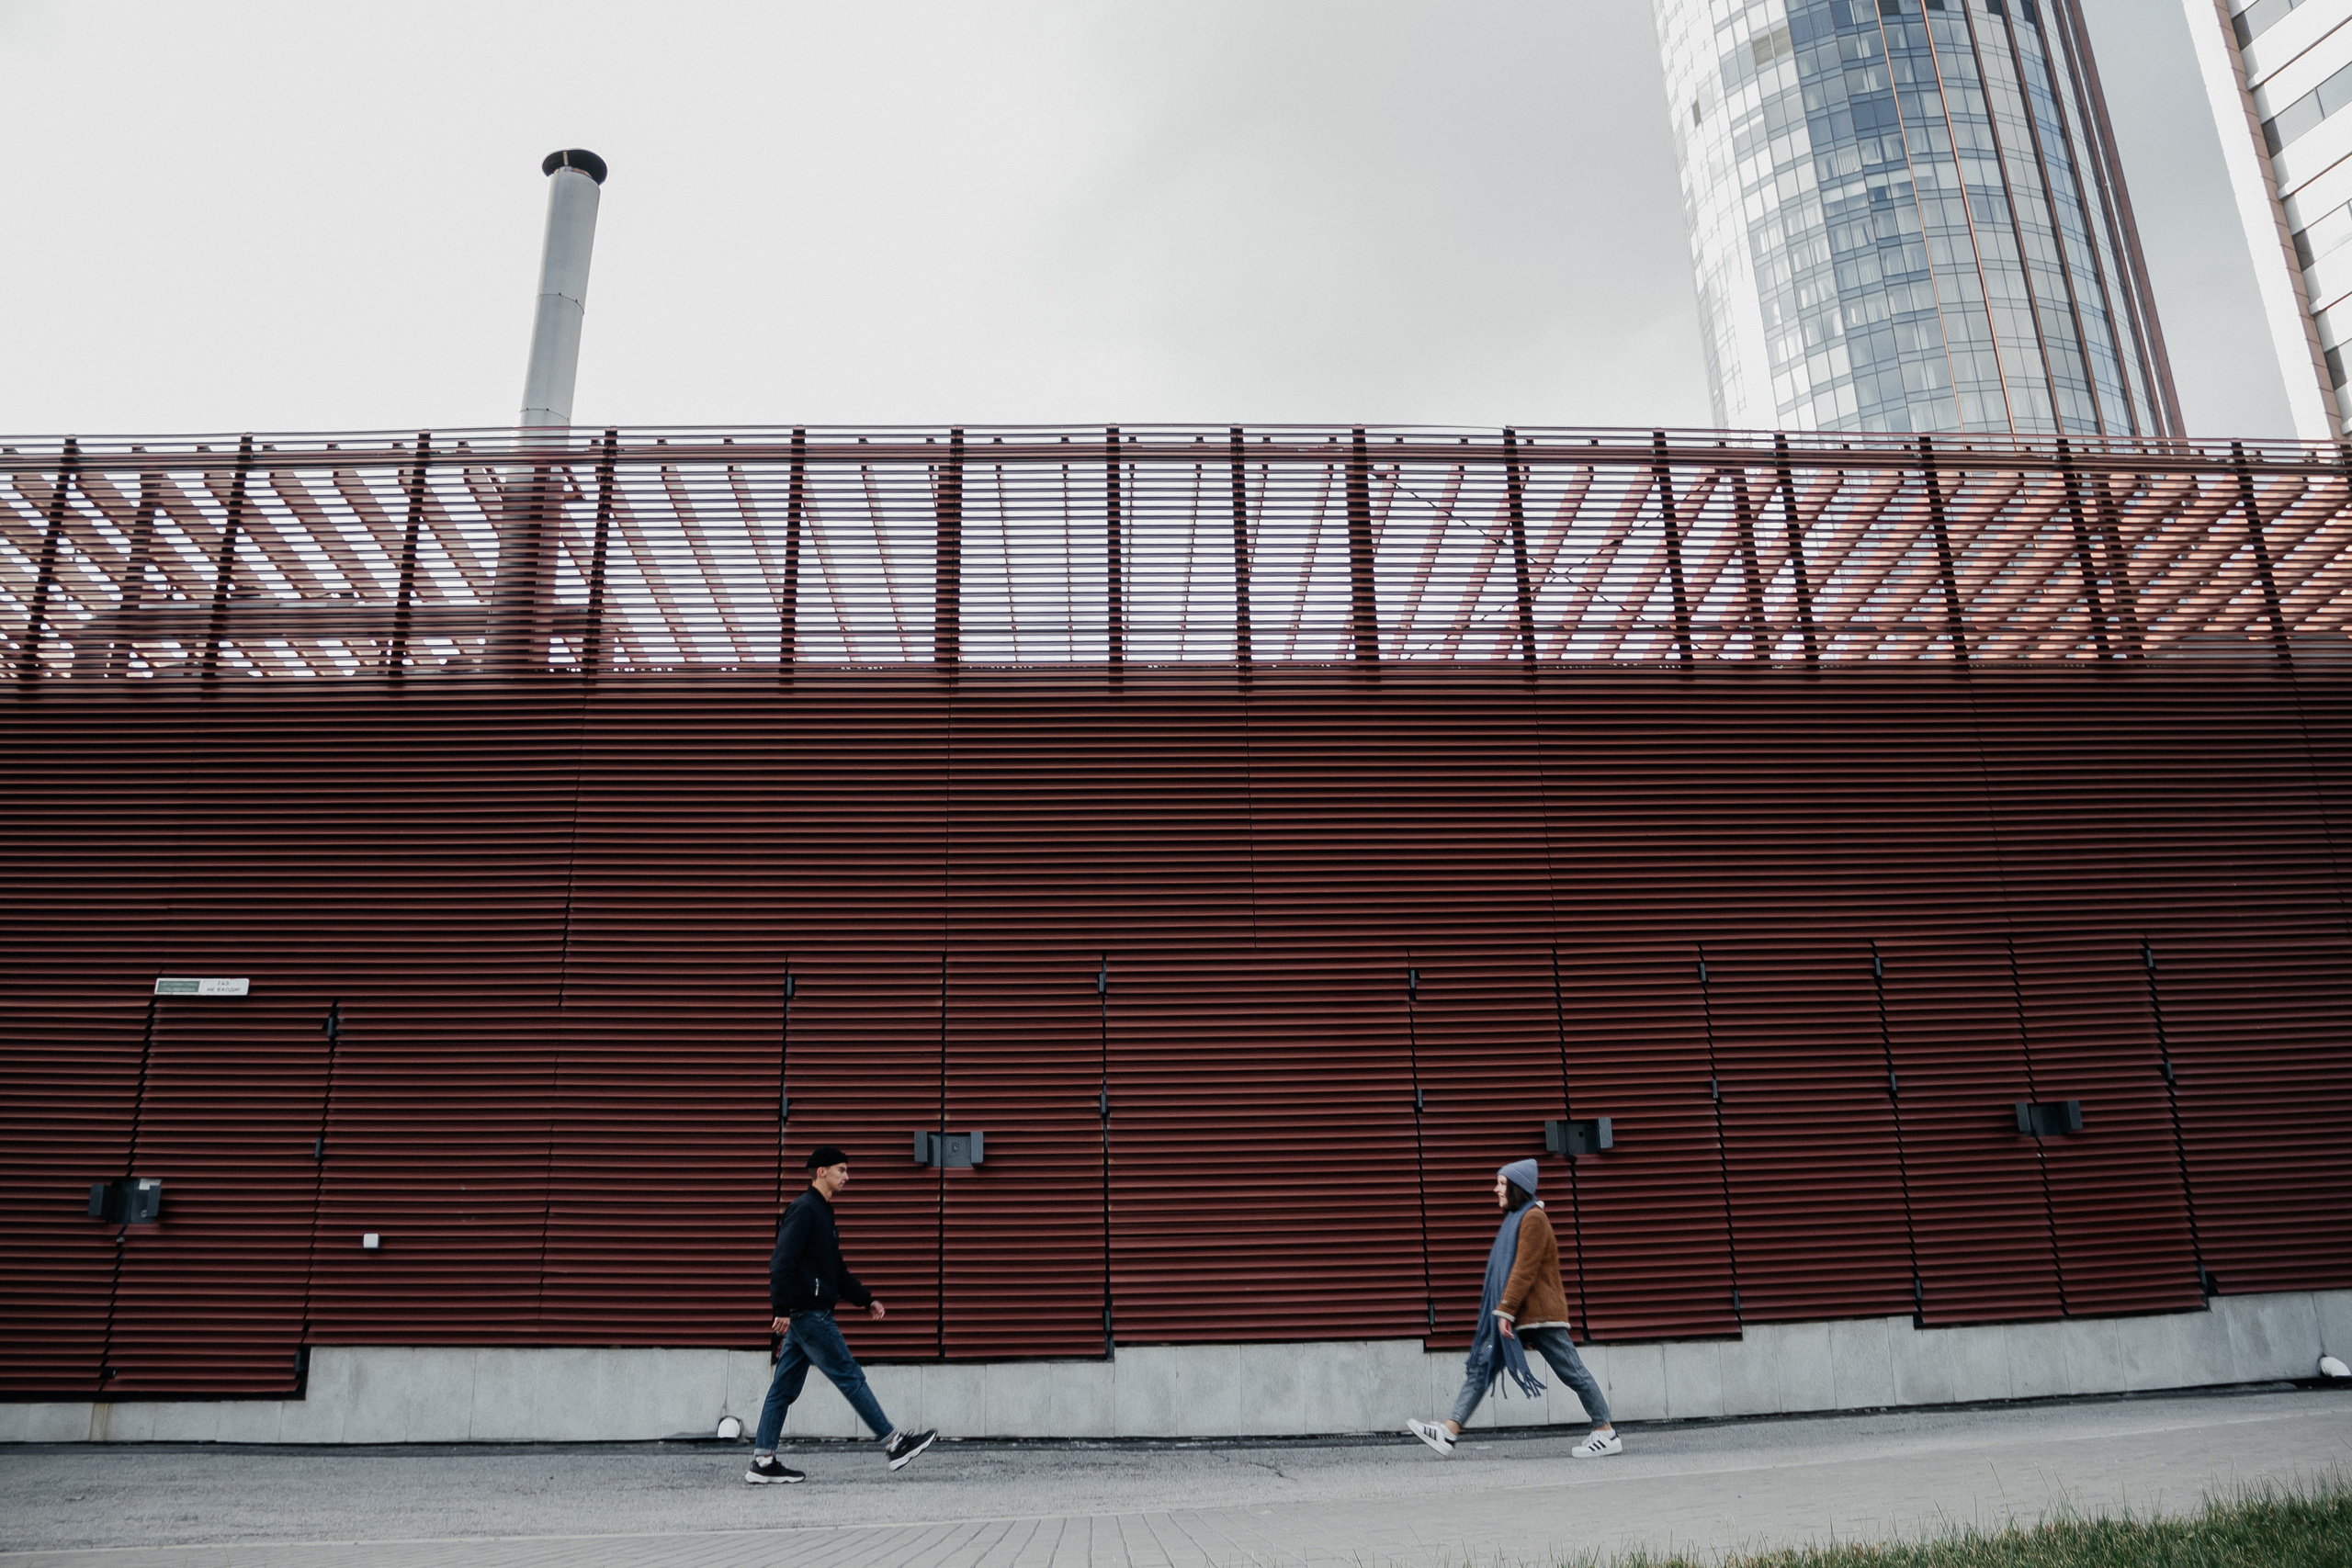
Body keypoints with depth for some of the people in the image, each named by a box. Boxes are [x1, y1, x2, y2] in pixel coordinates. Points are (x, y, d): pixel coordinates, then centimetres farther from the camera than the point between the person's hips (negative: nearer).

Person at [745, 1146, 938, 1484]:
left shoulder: (823, 1212, 19)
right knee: (850, 1377, -5)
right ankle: (894, 1444, 0)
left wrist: (866, 1300, 21)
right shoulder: (803, 1209, -12)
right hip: (808, 1313, -10)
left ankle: (762, 1461, 14)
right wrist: (782, 1309, -27)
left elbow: (837, 1270, 25)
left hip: (806, 1315, 10)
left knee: (785, 1388, 10)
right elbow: (782, 1262, -21)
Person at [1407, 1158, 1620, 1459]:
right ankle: (1449, 1431, -6)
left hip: (1538, 1314, -10)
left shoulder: (1533, 1219, -12)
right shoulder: (1516, 1219, 19)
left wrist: (1505, 1310, -21)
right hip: (1517, 1316, 10)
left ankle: (1607, 1434, 11)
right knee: (1482, 1365, 0)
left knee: (1571, 1371, -1)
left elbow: (1524, 1271, -19)